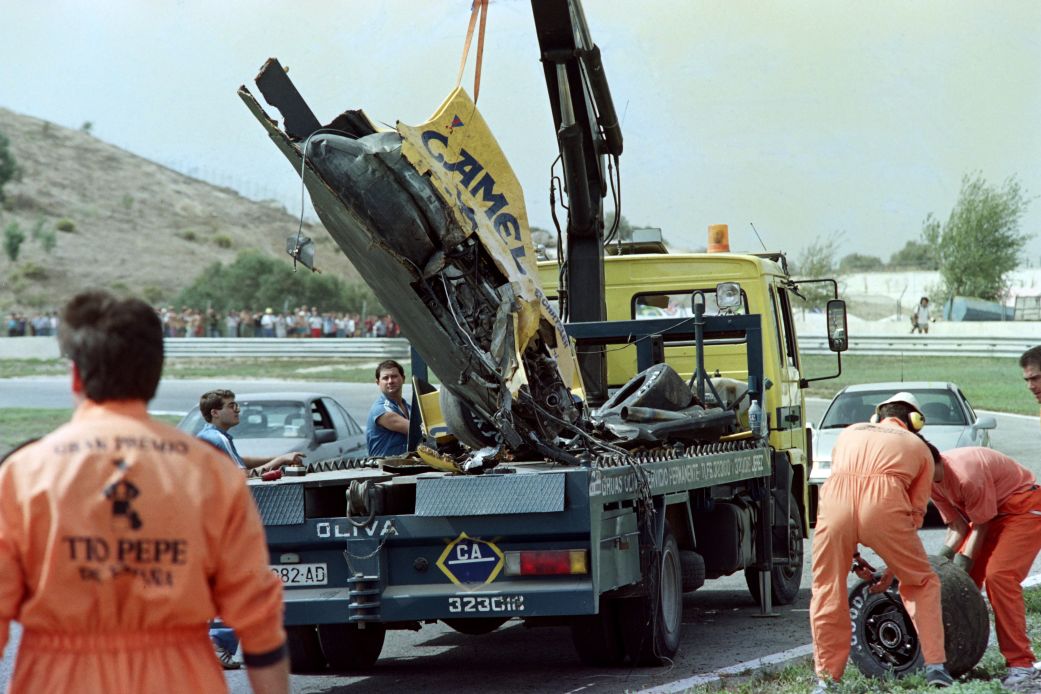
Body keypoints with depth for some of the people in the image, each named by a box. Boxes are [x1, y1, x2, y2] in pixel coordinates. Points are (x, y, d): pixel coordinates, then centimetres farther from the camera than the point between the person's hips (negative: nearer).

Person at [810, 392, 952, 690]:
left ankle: (827, 677, 17)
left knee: (827, 590, 16)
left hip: (835, 498, 1)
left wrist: (852, 553, 38)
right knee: (921, 583, 19)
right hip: (884, 499, -1)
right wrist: (893, 570, 30)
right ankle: (935, 665, 14)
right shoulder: (921, 449, 29)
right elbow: (915, 512, 25)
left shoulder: (850, 432, 36)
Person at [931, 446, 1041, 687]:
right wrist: (942, 558, -16)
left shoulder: (966, 474, -34)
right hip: (990, 511, 9)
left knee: (998, 575, -22)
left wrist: (964, 561, -23)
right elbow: (958, 524, -3)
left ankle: (1021, 664, -19)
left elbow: (981, 525, -24)